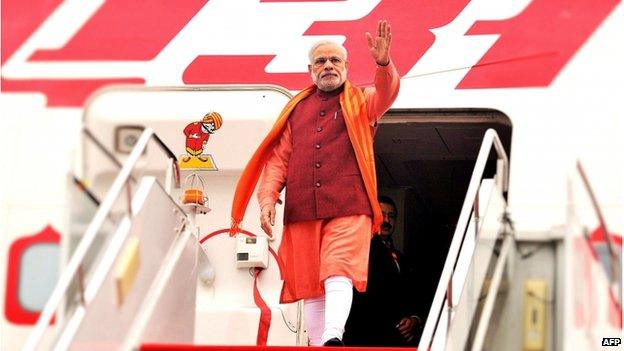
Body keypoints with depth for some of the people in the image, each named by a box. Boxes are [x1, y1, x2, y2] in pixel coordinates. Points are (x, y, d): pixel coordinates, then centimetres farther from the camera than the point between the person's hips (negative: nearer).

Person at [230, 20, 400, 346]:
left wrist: (383, 63, -32)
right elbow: (278, 157, 17)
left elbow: (386, 93, -10)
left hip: (349, 208, -4)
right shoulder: (297, 108, 20)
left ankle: (333, 337, -38)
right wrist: (268, 197, 1)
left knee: (339, 272, -21)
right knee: (310, 285, 2)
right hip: (302, 210, 4)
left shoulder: (361, 101, 13)